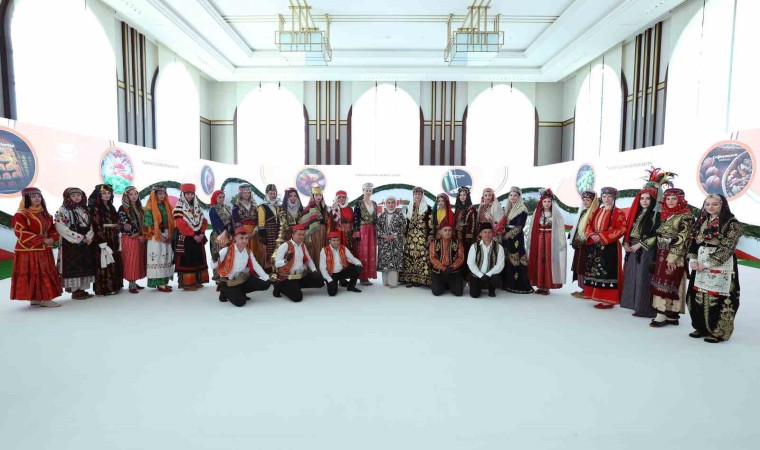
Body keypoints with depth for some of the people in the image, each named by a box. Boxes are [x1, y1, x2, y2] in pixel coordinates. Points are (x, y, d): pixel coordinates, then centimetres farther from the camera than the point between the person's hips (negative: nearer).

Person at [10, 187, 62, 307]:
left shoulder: (44, 214, 13)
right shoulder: (21, 215, -10)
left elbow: (52, 228, 15)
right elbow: (21, 233, -17)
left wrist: (52, 238, -6)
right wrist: (42, 240, -19)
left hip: (44, 250, 8)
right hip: (28, 250, -8)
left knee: (45, 273, 10)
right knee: (33, 274, -4)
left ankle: (36, 298, 19)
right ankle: (43, 298, -4)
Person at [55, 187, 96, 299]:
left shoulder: (85, 210, 15)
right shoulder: (63, 210, -3)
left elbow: (90, 225, 13)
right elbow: (60, 227, -14)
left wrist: (88, 237, -6)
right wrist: (78, 237, -16)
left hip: (86, 243, 6)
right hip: (71, 244, -6)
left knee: (85, 266, 6)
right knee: (73, 267, -5)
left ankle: (82, 289, 12)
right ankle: (74, 290, 0)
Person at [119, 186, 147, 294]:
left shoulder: (139, 208, 14)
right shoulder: (123, 209, -5)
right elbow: (126, 225, -11)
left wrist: (143, 235, 0)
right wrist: (138, 235, -11)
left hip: (141, 238, 6)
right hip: (129, 238, -6)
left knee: (139, 260, 6)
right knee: (131, 261, -4)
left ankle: (134, 282, 14)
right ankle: (131, 285, 0)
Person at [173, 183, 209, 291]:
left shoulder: (197, 206, 14)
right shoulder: (179, 207, -6)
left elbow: (203, 221, 10)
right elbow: (181, 224, -15)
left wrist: (202, 233, -6)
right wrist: (193, 235, -17)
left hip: (198, 237, 7)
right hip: (185, 238, -6)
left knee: (198, 259, 9)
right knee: (186, 260, -5)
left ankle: (197, 281, 18)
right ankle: (187, 283, 0)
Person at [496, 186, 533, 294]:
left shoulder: (522, 210, -7)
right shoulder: (508, 208, 15)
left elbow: (519, 227, -13)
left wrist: (507, 234, -14)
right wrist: (501, 231, -2)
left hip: (516, 239, -7)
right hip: (506, 238, 7)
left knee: (516, 261, -7)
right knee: (506, 261, 8)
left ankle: (520, 285, 0)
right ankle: (508, 283, 16)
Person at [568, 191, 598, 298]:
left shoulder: (595, 213, -12)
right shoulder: (583, 211, 15)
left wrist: (583, 240, -18)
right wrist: (575, 240, 16)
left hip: (588, 244, -9)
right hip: (579, 244, 9)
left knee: (585, 267, -4)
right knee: (579, 266, 11)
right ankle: (583, 288, 18)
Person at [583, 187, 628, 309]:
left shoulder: (618, 212, -3)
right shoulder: (597, 211, 16)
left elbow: (621, 229, -13)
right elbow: (589, 225, 13)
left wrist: (602, 236, -19)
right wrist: (592, 235, -9)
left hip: (610, 247, -7)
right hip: (595, 247, 7)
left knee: (607, 272, -6)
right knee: (595, 271, 8)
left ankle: (609, 300, 0)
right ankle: (599, 297, 16)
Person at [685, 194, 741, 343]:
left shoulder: (732, 223, -6)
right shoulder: (702, 222, 13)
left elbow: (727, 248, -13)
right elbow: (693, 243, 13)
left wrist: (707, 263, -15)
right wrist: (693, 260, -3)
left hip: (721, 267, -6)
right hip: (700, 266, 6)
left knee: (718, 299, -5)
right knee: (698, 297, 8)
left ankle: (718, 332, 7)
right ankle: (702, 327, 20)